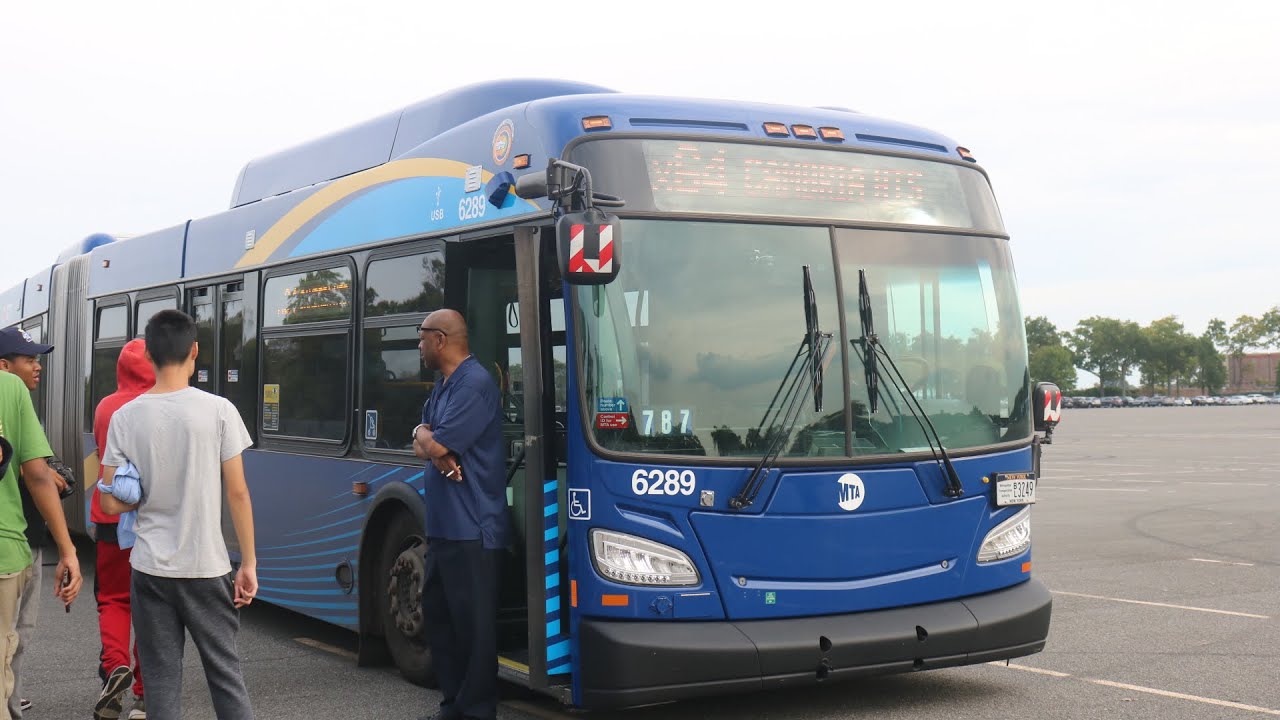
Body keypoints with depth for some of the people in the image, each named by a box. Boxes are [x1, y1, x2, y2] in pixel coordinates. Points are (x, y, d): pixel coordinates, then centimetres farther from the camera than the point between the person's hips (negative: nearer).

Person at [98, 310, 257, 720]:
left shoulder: (125, 417, -3)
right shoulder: (218, 410, -8)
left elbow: (110, 504, -2)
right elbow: (237, 493, -7)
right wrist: (249, 562, 0)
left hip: (150, 567, 1)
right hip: (206, 566, -1)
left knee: (161, 678, 8)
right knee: (225, 671, 9)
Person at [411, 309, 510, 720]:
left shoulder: (474, 385, -16)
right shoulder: (442, 387, 17)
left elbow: (435, 445, -21)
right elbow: (423, 447, 13)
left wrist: (425, 436, 2)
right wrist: (437, 452, -10)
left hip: (472, 528, -10)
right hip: (443, 524, 10)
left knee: (473, 623, -3)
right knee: (438, 611, 15)